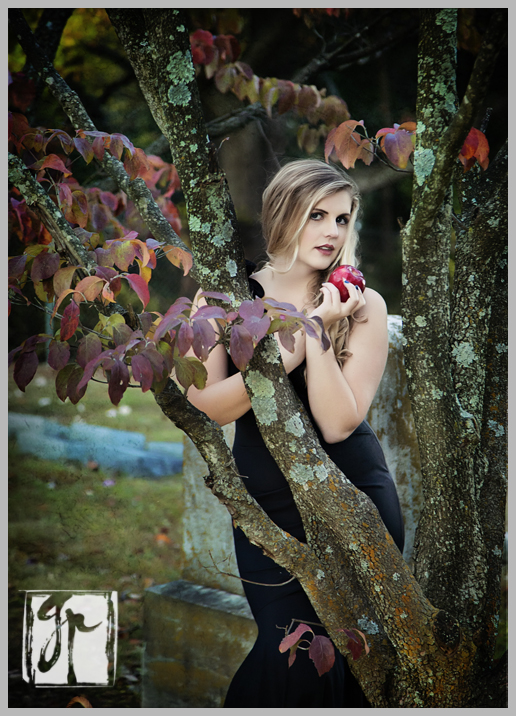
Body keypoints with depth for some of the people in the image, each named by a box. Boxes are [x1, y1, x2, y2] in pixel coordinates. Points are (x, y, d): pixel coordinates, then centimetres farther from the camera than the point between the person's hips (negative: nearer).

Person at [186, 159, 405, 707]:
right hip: (268, 503, 0)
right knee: (293, 658, -10)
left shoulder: (364, 307, -5)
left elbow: (338, 423, -14)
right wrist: (279, 359, -23)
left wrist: (318, 334, -22)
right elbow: (207, 408, -10)